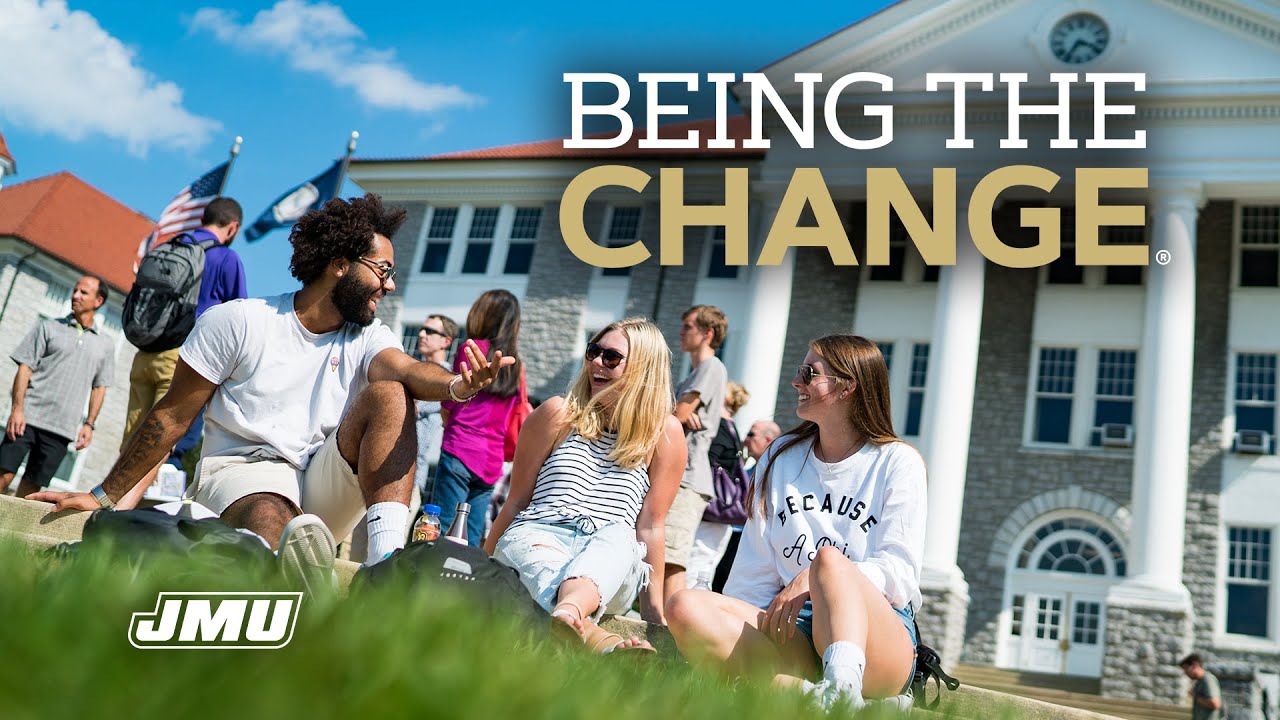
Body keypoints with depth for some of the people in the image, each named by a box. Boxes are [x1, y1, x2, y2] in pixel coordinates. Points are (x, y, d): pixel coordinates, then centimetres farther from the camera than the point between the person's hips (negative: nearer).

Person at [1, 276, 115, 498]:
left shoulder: (105, 344, 12)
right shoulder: (49, 327, 7)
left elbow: (99, 388, 14)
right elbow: (25, 367, 2)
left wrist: (89, 424, 4)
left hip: (63, 428, 1)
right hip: (28, 417, -1)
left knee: (32, 485, 2)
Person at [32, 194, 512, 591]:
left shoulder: (367, 339, 6)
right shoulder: (237, 321, -2)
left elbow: (408, 370, -17)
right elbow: (173, 416, 2)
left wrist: (458, 385, -41)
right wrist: (105, 497, 2)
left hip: (325, 493, 3)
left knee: (388, 393, -21)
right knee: (271, 517, -38)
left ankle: (386, 562, -37)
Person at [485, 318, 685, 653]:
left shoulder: (665, 433, 6)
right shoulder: (559, 415, 7)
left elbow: (650, 526, 5)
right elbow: (516, 500, 12)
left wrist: (654, 613, 4)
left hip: (611, 565, 0)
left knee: (618, 537, -36)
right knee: (542, 561, -37)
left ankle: (569, 612, -65)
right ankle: (597, 639, -66)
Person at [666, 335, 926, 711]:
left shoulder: (897, 462, 6)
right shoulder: (781, 456, 20)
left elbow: (901, 572, -4)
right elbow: (755, 570, 15)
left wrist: (813, 580, -18)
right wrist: (735, 627, 1)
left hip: (878, 628, -4)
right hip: (792, 633, 4)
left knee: (829, 559, -35)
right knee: (686, 607, -24)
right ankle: (816, 696, -38)